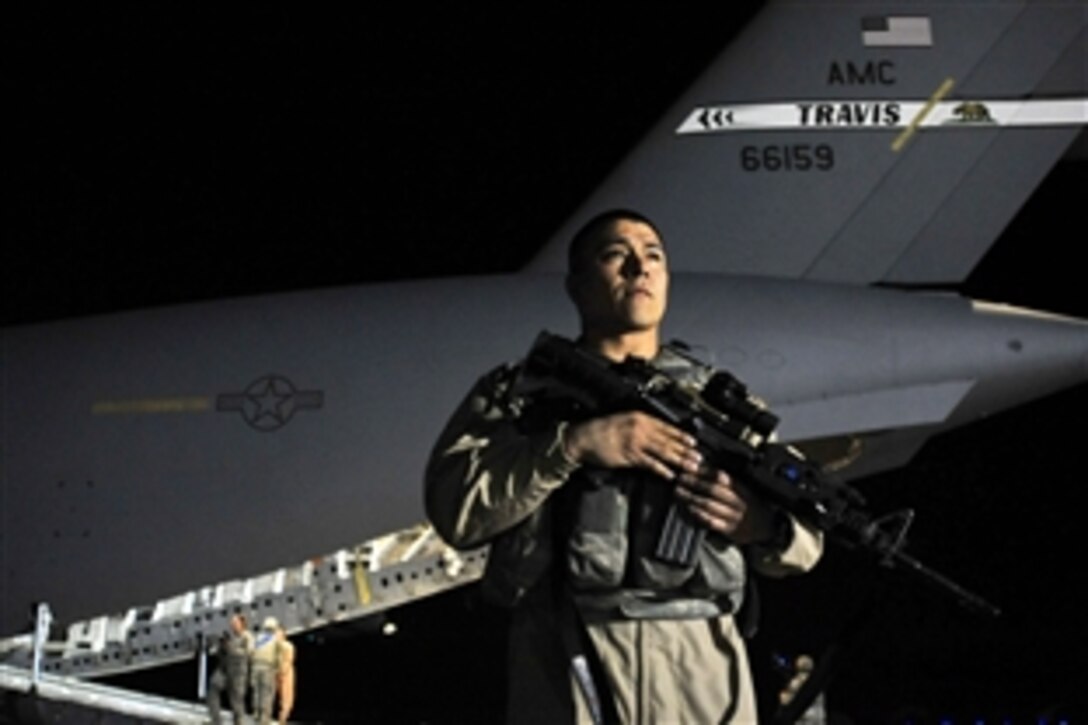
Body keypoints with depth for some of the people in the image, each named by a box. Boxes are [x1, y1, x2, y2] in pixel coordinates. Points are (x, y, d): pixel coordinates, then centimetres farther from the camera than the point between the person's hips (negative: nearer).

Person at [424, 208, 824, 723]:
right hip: (567, 668, -3)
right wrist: (574, 444, -14)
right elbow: (455, 505, -5)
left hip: (703, 668, 3)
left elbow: (805, 538, 17)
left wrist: (764, 526, -7)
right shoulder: (520, 391, 13)